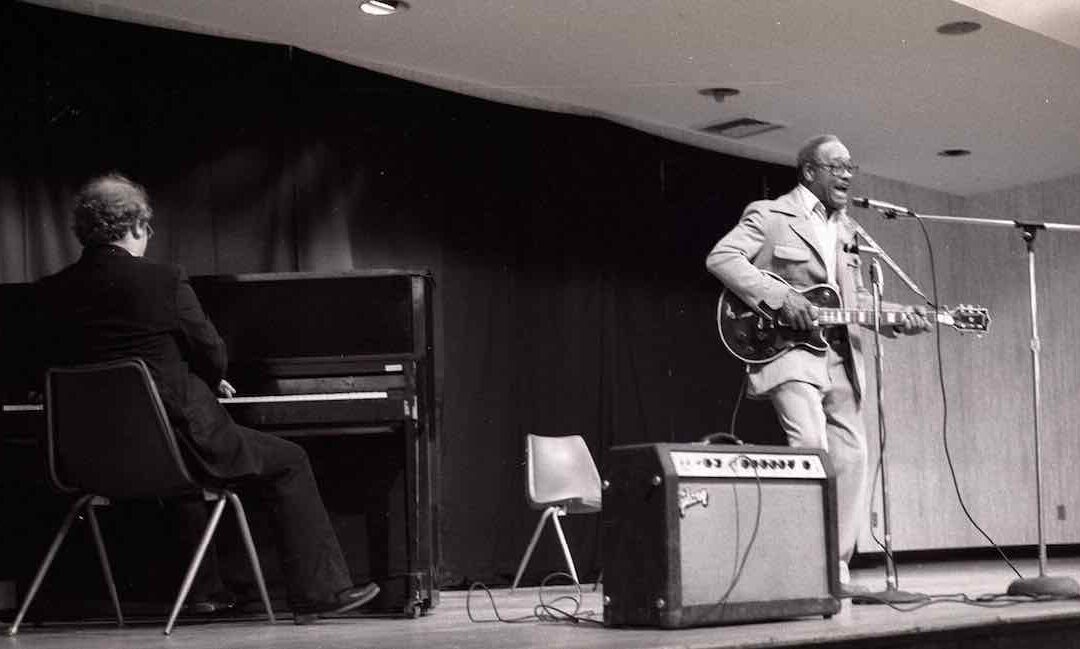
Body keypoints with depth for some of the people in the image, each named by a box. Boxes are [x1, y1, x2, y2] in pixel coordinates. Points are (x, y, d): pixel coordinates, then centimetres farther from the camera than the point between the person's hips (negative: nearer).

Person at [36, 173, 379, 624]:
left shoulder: (53, 292, 1)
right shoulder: (163, 280, -13)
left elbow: (60, 365, 11)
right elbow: (212, 355, -6)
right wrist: (212, 381, 20)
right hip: (175, 442, -6)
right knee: (289, 463, 13)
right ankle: (317, 593, 10)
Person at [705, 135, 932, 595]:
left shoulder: (846, 229, 21)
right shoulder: (769, 215, 0)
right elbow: (721, 258, -11)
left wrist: (897, 316, 4)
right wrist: (779, 298, -20)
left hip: (839, 357, 7)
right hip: (787, 350, -7)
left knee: (851, 456, 4)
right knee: (812, 449, -21)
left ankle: (836, 569, 12)